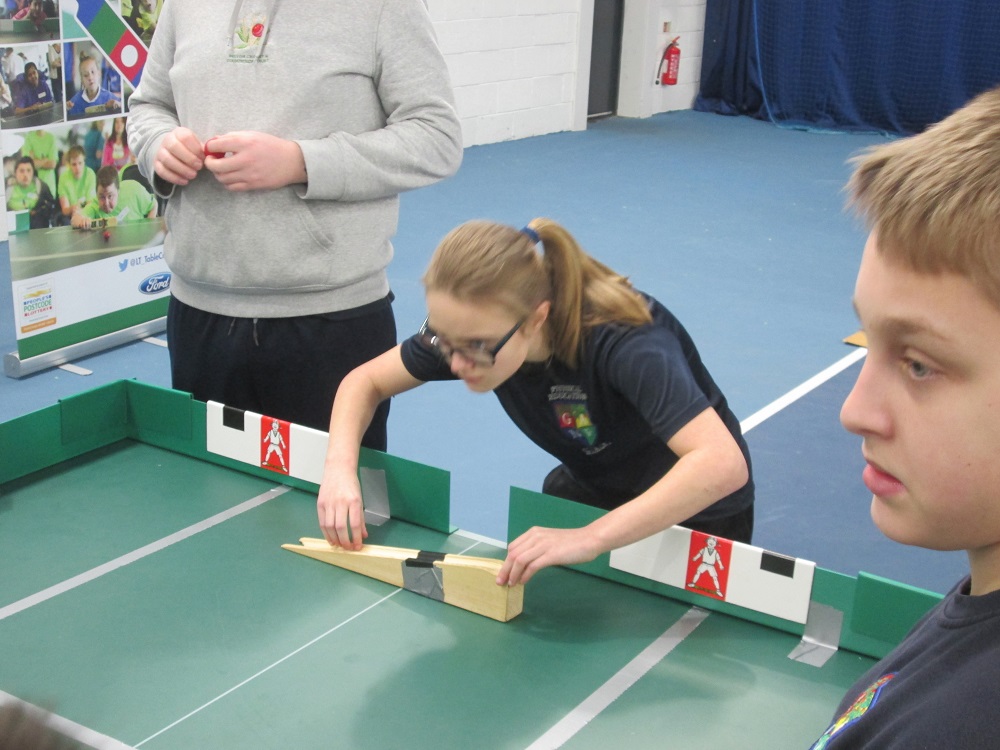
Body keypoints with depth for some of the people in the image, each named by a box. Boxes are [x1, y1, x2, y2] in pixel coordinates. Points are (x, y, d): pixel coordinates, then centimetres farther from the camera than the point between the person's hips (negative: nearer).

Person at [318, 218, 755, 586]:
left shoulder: (624, 342, -39)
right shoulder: (468, 329, -21)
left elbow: (723, 463, -50)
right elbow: (366, 381, -7)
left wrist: (590, 538, -57)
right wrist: (340, 468, -26)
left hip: (695, 515, -5)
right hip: (585, 492, 5)